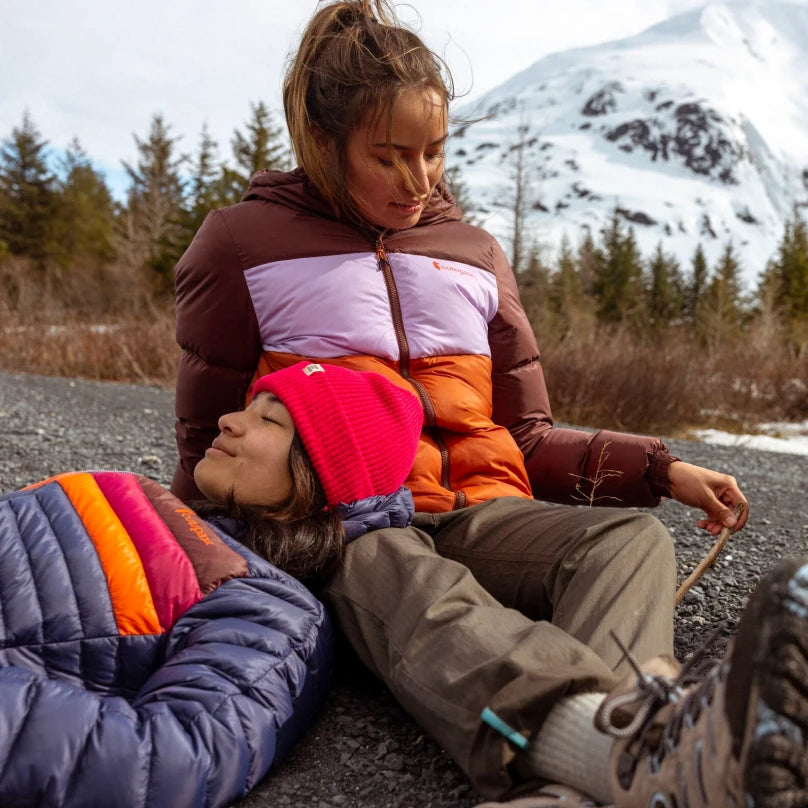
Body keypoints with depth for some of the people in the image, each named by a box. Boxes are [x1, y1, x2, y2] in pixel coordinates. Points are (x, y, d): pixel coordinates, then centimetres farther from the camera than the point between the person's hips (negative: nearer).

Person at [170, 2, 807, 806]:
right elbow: (209, 446, 9)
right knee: (403, 580, -37)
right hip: (340, 528, -3)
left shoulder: (473, 252, 18)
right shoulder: (243, 243, 7)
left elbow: (523, 439, 18)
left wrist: (660, 469, 4)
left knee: (631, 535, -26)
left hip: (471, 515, 4)